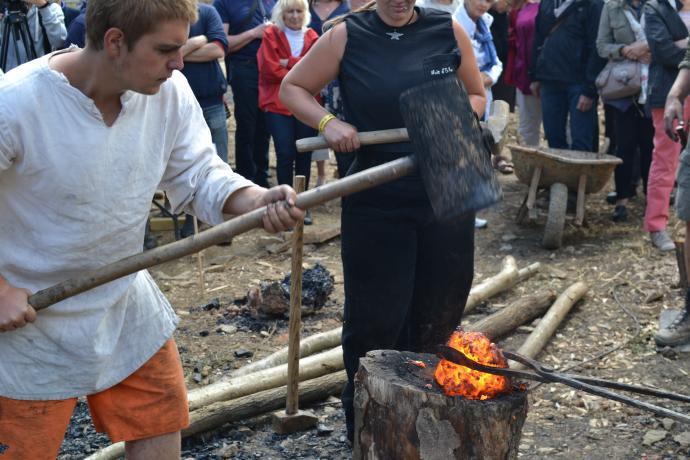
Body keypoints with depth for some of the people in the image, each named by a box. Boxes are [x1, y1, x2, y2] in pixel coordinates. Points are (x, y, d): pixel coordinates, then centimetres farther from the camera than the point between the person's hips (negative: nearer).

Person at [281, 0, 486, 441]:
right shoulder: (347, 35, -3)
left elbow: (476, 95, 12)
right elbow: (292, 89, 5)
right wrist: (328, 123, -13)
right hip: (376, 200, -2)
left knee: (439, 314, 12)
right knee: (375, 319, 4)